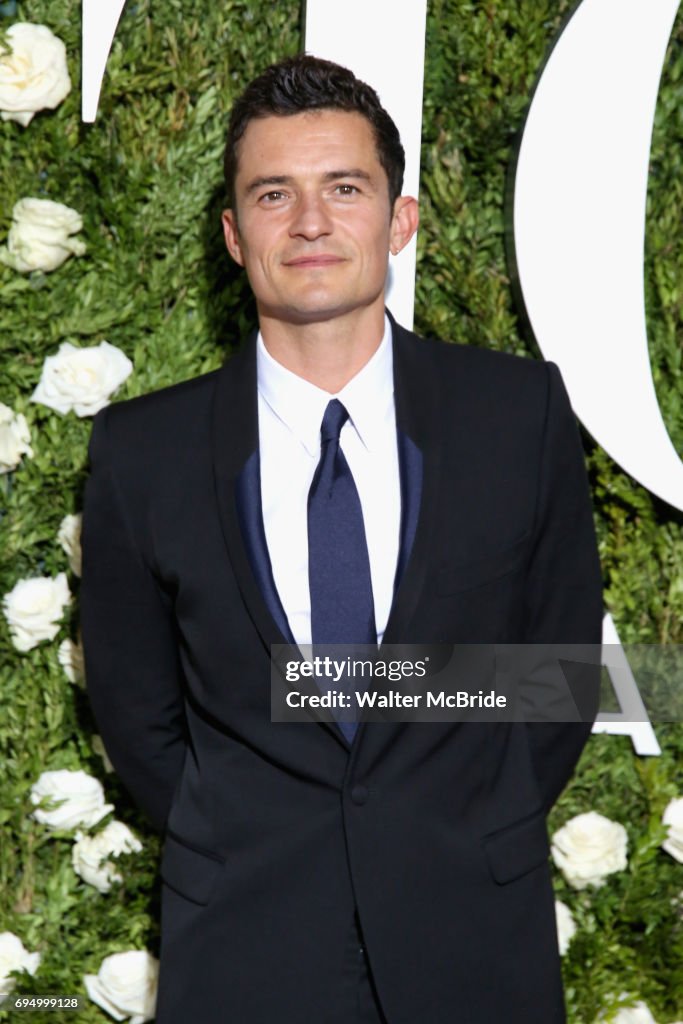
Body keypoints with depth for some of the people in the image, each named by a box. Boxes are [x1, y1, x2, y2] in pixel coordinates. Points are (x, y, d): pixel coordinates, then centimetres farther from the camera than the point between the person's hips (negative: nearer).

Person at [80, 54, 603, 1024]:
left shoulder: (521, 411, -5)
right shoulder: (143, 453, -5)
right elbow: (137, 716, 5)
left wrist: (474, 853, 3)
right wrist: (250, 864, 4)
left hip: (478, 944, 1)